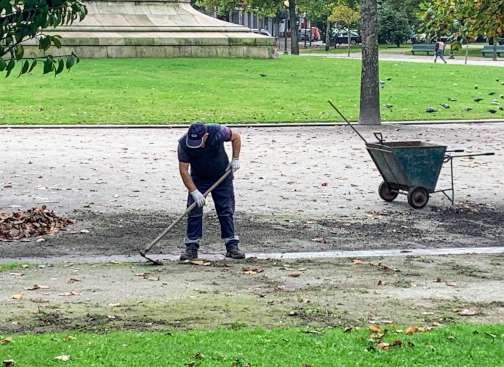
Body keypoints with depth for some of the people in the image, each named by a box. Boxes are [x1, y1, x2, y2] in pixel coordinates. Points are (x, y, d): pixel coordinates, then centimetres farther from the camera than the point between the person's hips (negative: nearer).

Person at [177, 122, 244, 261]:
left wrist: (235, 159, -10)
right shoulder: (184, 143, -27)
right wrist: (194, 191, -29)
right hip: (198, 179, 0)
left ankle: (232, 246, 4)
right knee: (194, 212, -8)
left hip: (222, 176, 0)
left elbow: (236, 137, -7)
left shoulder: (218, 132, -29)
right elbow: (183, 170, -23)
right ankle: (192, 248, -3)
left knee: (226, 211, -1)